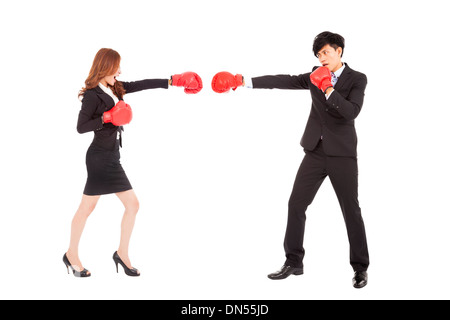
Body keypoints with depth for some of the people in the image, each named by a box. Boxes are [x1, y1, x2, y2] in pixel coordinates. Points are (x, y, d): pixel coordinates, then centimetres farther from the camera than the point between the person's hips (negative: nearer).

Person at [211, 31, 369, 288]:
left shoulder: (357, 79, -3)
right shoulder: (316, 76, 8)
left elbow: (352, 112, -16)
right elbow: (284, 81, -2)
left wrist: (328, 90, -24)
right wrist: (244, 81, -10)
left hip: (342, 153, -4)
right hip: (316, 151, 4)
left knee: (351, 210, 0)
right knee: (296, 204, 0)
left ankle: (360, 267, 14)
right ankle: (294, 263, 10)